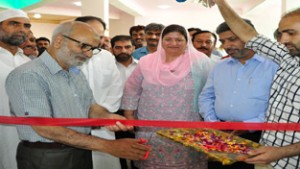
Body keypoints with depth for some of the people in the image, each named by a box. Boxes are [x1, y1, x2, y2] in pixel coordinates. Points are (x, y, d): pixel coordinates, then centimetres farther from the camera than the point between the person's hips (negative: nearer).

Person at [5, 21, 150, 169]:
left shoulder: (76, 73, 9)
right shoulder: (27, 75, -19)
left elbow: (90, 106, 9)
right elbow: (44, 128, -25)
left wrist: (106, 116, -16)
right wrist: (107, 146, -27)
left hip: (82, 152, 7)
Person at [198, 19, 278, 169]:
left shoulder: (273, 66, -5)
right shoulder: (219, 67, 12)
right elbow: (205, 97, 14)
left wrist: (249, 125, -19)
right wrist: (212, 121, -2)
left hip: (254, 137, -4)